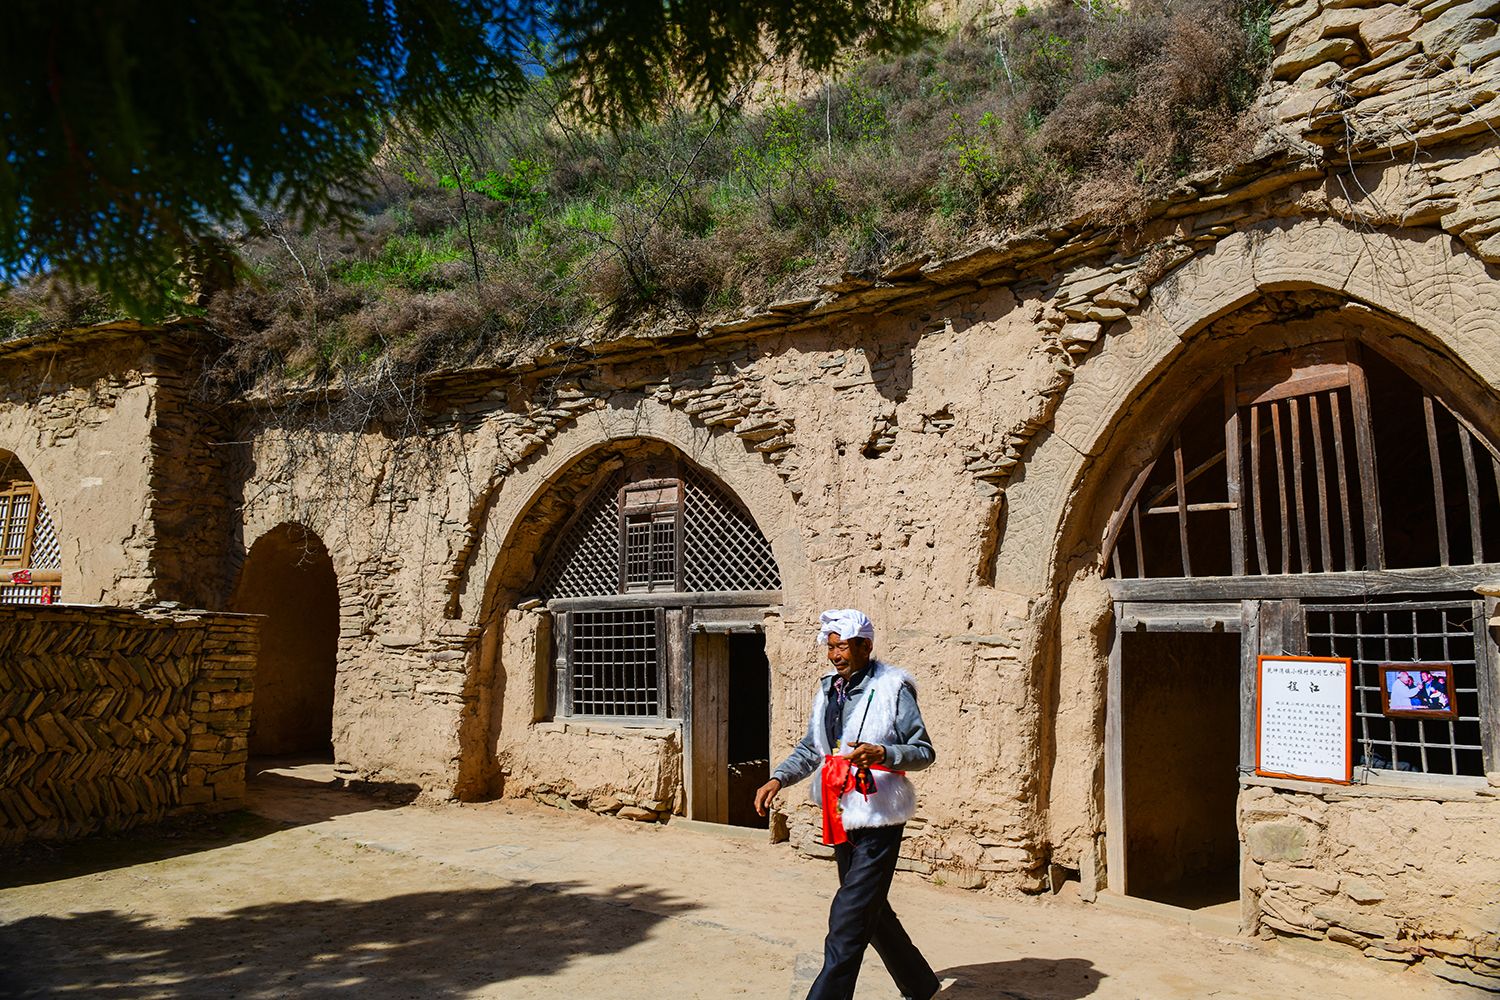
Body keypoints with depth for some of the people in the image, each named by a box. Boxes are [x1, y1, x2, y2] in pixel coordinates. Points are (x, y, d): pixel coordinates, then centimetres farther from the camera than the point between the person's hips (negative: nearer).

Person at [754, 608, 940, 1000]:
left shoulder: (892, 688, -10)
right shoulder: (828, 690, 9)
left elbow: (924, 752, -9)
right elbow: (809, 750, 16)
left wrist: (882, 753, -26)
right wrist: (778, 779, 0)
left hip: (878, 821, -7)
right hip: (842, 820, 8)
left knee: (848, 922, -8)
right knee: (872, 913, 20)